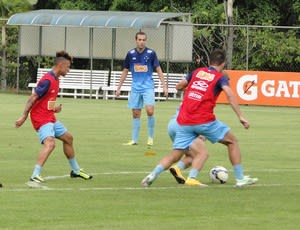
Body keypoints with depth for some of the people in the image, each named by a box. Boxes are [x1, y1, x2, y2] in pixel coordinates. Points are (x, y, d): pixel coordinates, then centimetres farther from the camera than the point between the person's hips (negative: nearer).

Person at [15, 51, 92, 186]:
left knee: (68, 138, 23)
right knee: (50, 143, -29)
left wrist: (55, 108, 7)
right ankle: (35, 177, -34)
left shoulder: (56, 80, 12)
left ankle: (75, 170, 41)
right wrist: (24, 117, -22)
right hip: (40, 118, -11)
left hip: (50, 118, 11)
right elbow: (33, 98, -20)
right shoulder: (47, 81, -19)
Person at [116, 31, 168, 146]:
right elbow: (125, 71, 12)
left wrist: (164, 86, -7)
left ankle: (150, 137, -2)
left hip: (148, 87, -3)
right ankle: (134, 140, 13)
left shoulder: (151, 53, -4)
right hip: (135, 88, 3)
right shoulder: (131, 54, 2)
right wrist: (119, 88, 12)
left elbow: (158, 70, 0)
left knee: (150, 111, -18)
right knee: (136, 114, 5)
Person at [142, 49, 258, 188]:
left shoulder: (197, 72, 17)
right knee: (232, 142, 13)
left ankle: (153, 175, -11)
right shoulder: (220, 77, 4)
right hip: (204, 120, -4)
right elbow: (230, 95, -13)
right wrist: (240, 117, -15)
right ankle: (240, 179, 11)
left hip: (184, 121, 4)